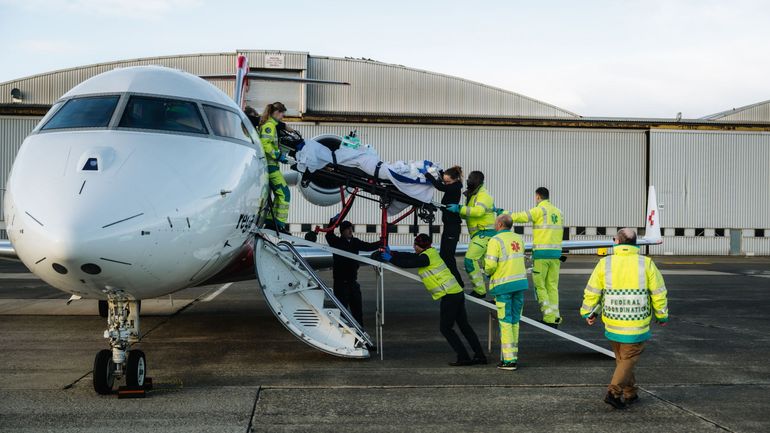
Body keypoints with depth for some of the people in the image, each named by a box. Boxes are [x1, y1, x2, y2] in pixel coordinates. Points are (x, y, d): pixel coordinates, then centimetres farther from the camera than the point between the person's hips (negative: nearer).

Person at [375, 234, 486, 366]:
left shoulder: (426, 257, -11)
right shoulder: (430, 252, 16)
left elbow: (408, 263, -9)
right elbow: (410, 257, 23)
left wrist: (391, 259, 4)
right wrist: (392, 253, 25)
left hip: (449, 295, -9)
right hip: (458, 292, 9)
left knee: (445, 328, -1)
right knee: (464, 326, 12)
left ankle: (463, 357, -3)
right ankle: (480, 356, 13)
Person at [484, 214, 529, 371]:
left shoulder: (495, 240, -11)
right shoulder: (518, 239, 11)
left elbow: (490, 264, -17)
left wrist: (488, 272, 4)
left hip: (504, 284, -6)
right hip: (520, 282, 6)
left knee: (505, 322, -3)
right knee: (514, 321, 12)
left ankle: (509, 360, -4)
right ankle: (512, 356, 14)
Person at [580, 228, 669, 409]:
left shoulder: (605, 263, -5)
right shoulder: (646, 264, -8)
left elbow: (592, 292, -1)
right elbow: (659, 293, -2)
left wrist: (588, 313, 14)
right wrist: (662, 315, 12)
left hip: (612, 322, 2)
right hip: (637, 326, -2)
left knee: (622, 358, 20)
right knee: (628, 359, 8)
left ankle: (630, 393, 28)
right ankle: (613, 392, -7)